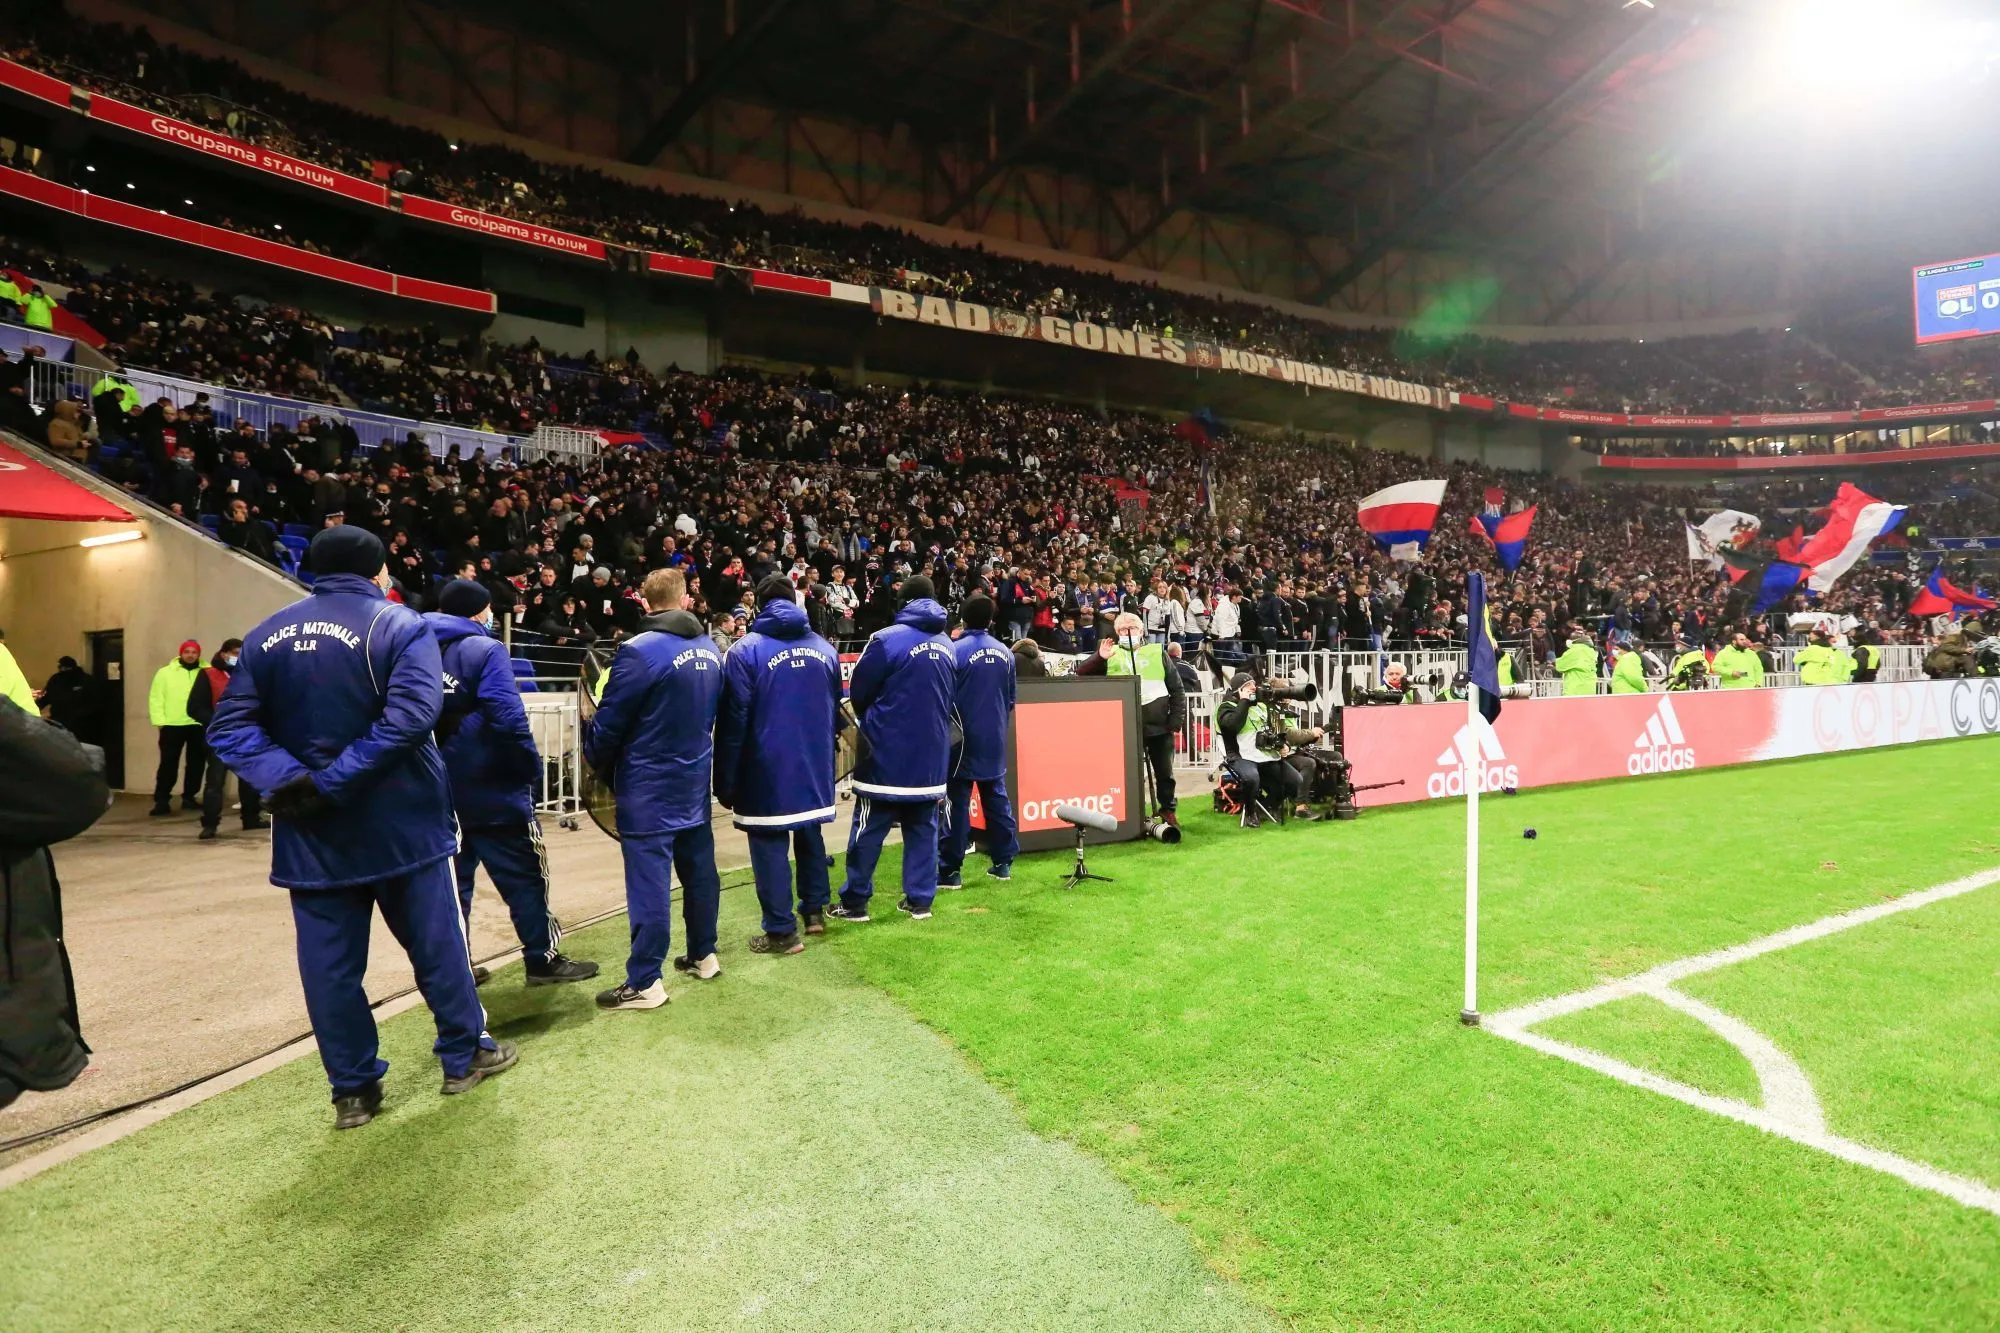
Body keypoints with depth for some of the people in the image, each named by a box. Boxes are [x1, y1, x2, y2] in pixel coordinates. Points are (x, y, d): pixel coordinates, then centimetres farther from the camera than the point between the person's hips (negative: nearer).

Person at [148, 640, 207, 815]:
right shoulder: (165, 672, 6)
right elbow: (155, 699, 1)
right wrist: (160, 721, -9)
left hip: (198, 725, 2)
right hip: (172, 725, -2)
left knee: (196, 763, 9)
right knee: (168, 764, -1)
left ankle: (189, 797, 20)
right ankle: (162, 801, 3)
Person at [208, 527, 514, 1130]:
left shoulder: (268, 634, 7)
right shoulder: (400, 625, -9)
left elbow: (231, 727, -2)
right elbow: (410, 716, -24)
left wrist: (289, 778, -13)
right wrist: (335, 782, -19)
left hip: (310, 830, 4)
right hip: (399, 824, -4)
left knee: (330, 961, 11)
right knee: (436, 944, 10)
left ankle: (353, 1089, 20)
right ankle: (465, 1056, 23)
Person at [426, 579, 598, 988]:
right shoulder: (484, 650, -14)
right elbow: (508, 718, -23)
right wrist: (532, 766, -12)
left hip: (438, 789, 7)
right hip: (491, 789, -7)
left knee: (451, 880, 14)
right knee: (524, 876, 5)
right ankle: (543, 960, 12)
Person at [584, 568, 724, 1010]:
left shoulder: (639, 651, -18)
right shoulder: (710, 650, 4)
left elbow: (609, 721, -12)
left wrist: (595, 760, 7)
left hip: (648, 787, -7)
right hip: (695, 781, 7)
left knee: (649, 882, -2)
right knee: (699, 869, 16)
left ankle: (644, 983, 4)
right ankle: (703, 954, 29)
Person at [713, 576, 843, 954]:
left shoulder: (746, 650, -9)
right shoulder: (826, 649, 8)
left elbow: (733, 721, -10)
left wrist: (726, 782, -4)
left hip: (767, 769, -5)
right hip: (815, 767, 5)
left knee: (771, 846, 3)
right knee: (810, 835, 20)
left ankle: (781, 931, 8)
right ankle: (815, 910, 29)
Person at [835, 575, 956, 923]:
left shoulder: (887, 638, -12)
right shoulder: (947, 645, 6)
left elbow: (858, 692, -4)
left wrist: (870, 719, 16)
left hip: (887, 751, -5)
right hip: (931, 753, 5)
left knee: (868, 830, 5)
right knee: (923, 828, 13)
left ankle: (854, 901, 12)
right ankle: (920, 899, 15)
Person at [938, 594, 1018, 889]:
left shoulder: (955, 651, -13)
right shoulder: (1006, 653, 4)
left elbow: (945, 697, -8)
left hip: (963, 739, -5)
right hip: (995, 740, 5)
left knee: (956, 803, -1)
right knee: (997, 799, 13)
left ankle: (950, 870, 2)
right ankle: (1003, 863, 19)